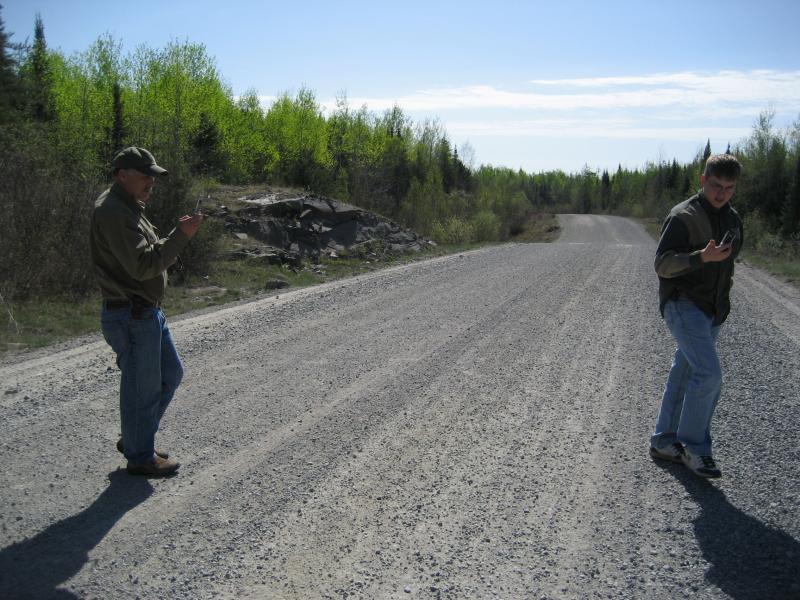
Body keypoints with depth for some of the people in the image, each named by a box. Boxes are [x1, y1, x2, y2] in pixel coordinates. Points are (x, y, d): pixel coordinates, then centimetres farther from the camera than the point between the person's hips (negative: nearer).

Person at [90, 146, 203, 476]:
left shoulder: (128, 208, 15)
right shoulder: (112, 211, -19)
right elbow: (142, 265, -25)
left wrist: (176, 235, 2)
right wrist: (180, 235, -23)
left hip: (147, 310, 11)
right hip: (131, 316, -11)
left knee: (171, 373, 19)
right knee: (142, 387, 2)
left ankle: (135, 439, 32)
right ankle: (140, 456, 19)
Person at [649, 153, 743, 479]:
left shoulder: (732, 219, 12)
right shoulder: (682, 216, -13)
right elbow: (662, 264, -20)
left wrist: (725, 282, 15)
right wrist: (702, 257, -33)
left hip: (711, 311, 8)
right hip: (683, 305, -8)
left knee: (684, 374, 12)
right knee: (708, 373, -18)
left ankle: (664, 441, 23)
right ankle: (694, 446, -6)